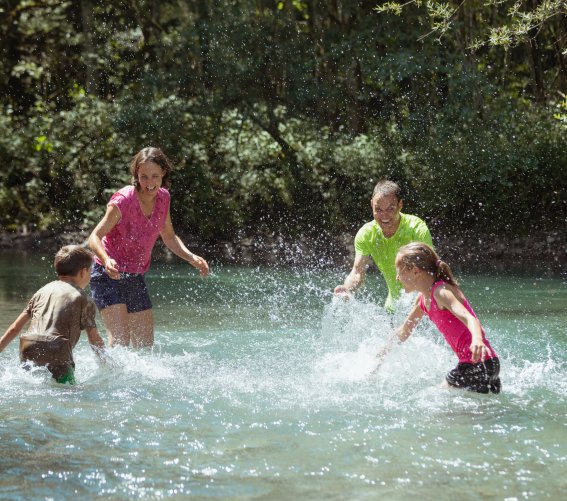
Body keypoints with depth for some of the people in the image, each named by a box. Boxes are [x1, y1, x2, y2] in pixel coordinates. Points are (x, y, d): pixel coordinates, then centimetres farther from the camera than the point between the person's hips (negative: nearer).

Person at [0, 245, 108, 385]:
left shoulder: (43, 290, 25)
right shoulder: (84, 299, 11)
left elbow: (15, 327, 24)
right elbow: (94, 339, 12)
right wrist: (105, 363, 27)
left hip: (27, 353, 5)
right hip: (57, 354, -5)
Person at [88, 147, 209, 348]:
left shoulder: (163, 198, -1)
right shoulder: (123, 201, -21)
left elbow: (169, 237, 13)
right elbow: (95, 237, -22)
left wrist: (192, 258, -2)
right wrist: (107, 260, -42)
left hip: (135, 278, 7)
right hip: (108, 275, -7)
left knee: (145, 345, 9)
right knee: (120, 340, -20)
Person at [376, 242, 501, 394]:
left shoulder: (441, 292, -16)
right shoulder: (424, 298, 12)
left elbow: (469, 318, -33)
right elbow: (405, 330, 27)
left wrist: (477, 340, -55)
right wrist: (380, 357, 34)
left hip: (478, 363, -9)